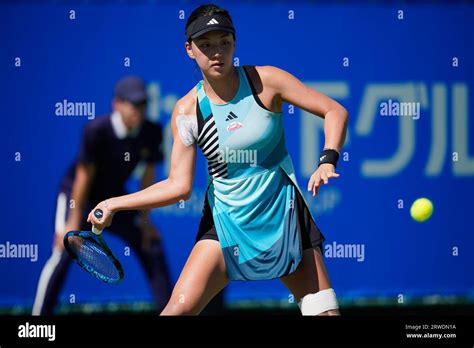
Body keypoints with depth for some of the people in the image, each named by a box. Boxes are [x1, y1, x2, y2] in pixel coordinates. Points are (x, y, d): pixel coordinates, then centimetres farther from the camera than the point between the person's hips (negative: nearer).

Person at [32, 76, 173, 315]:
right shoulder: (97, 130, -27)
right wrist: (74, 222, -19)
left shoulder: (151, 133, -13)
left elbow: (148, 175, -2)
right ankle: (40, 314, -19)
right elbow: (85, 174, -23)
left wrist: (145, 220, 1)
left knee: (152, 249, 3)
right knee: (63, 252, -22)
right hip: (77, 195, -6)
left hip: (114, 197, 6)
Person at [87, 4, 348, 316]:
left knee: (325, 312, -4)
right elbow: (179, 186, -5)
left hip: (284, 218, 0)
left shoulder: (265, 81, -9)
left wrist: (327, 162, -22)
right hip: (227, 222, 0)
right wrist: (114, 204, -11)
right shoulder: (187, 111, -5)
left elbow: (335, 111, -6)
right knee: (180, 308, -17)